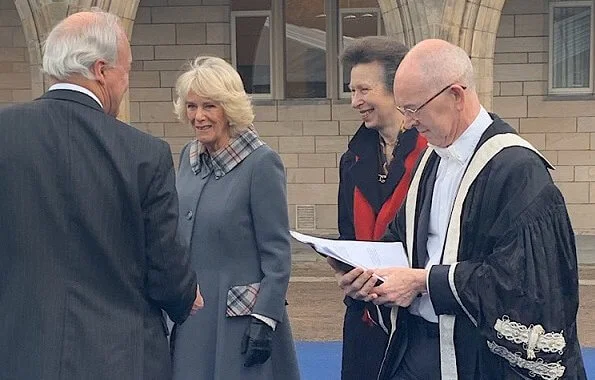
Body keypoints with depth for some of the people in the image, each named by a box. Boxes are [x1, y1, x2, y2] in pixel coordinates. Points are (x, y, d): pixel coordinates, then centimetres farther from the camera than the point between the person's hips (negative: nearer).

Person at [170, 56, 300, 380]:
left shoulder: (261, 162, -12)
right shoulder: (188, 157, 7)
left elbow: (277, 253, -12)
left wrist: (265, 320, -16)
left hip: (239, 318, -5)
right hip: (189, 315, 6)